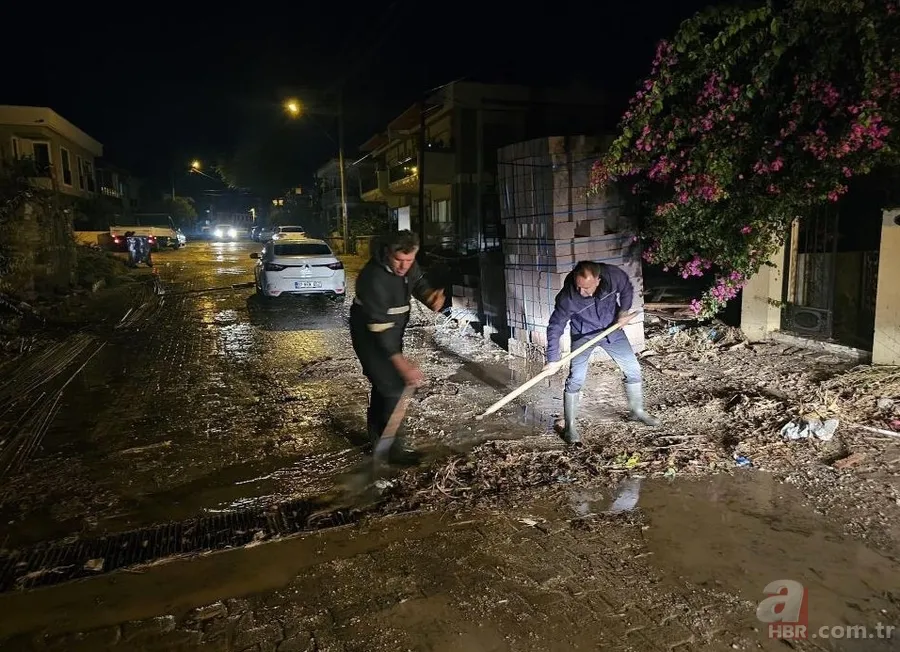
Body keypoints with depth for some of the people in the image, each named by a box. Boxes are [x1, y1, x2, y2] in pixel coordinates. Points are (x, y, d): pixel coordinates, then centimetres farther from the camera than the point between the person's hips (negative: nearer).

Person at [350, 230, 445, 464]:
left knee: (384, 382, 19)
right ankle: (392, 445, 2)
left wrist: (431, 296, -18)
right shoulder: (374, 279, -34)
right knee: (393, 386, -11)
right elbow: (379, 328, -34)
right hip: (370, 337, -9)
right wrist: (402, 364, -38)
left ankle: (377, 436, 36)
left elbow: (418, 284, 8)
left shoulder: (407, 264, -10)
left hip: (392, 332, 9)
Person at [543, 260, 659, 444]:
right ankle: (570, 427, 4)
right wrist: (553, 359, -22)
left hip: (612, 329, 3)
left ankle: (637, 411, 31)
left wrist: (624, 310, -14)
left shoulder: (614, 275, -27)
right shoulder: (567, 296, -33)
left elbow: (627, 290, -1)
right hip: (583, 335, -3)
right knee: (575, 379, -11)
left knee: (633, 369, 8)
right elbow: (555, 327, -22)